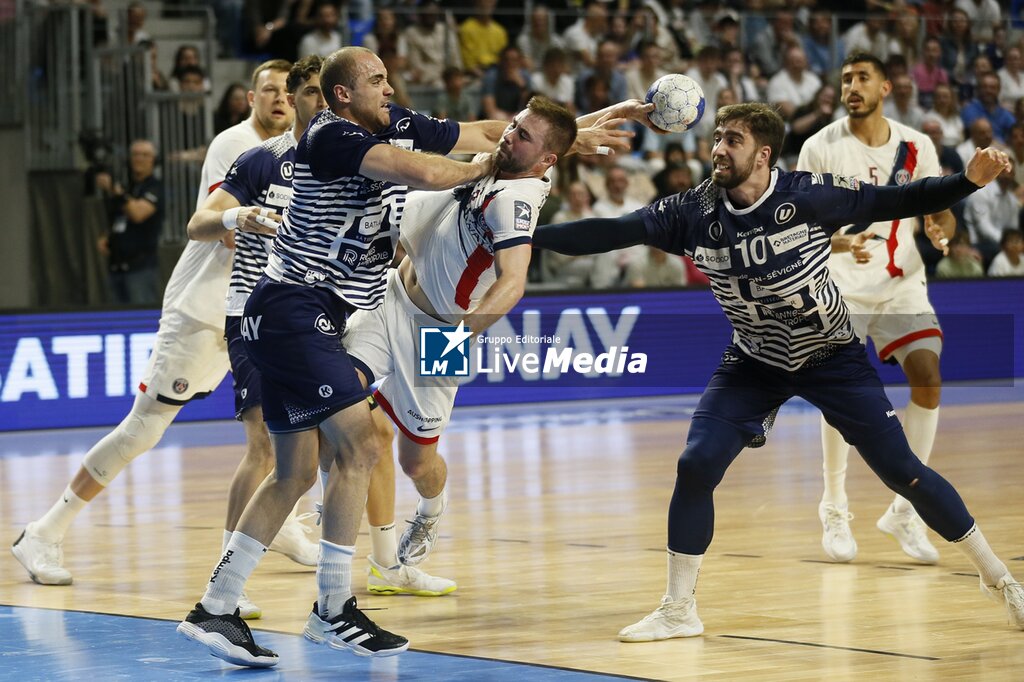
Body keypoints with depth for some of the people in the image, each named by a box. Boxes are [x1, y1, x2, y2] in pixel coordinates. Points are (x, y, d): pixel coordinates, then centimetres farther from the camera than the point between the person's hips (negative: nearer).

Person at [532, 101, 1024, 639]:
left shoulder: (809, 195, -19)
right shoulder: (695, 211, -12)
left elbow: (893, 202, -17)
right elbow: (611, 232, -12)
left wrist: (969, 179, -31)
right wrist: (524, 236, -19)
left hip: (831, 357, -3)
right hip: (753, 363, 3)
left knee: (902, 471, -5)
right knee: (695, 467, -12)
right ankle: (678, 611, 3)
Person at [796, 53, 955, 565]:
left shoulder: (916, 148, 1)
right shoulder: (821, 148, -6)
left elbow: (942, 211, 8)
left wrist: (940, 233, -16)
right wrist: (836, 242, -27)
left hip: (902, 283, 3)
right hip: (841, 286, -3)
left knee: (928, 380, -11)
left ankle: (904, 511, 1)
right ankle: (834, 512, 7)